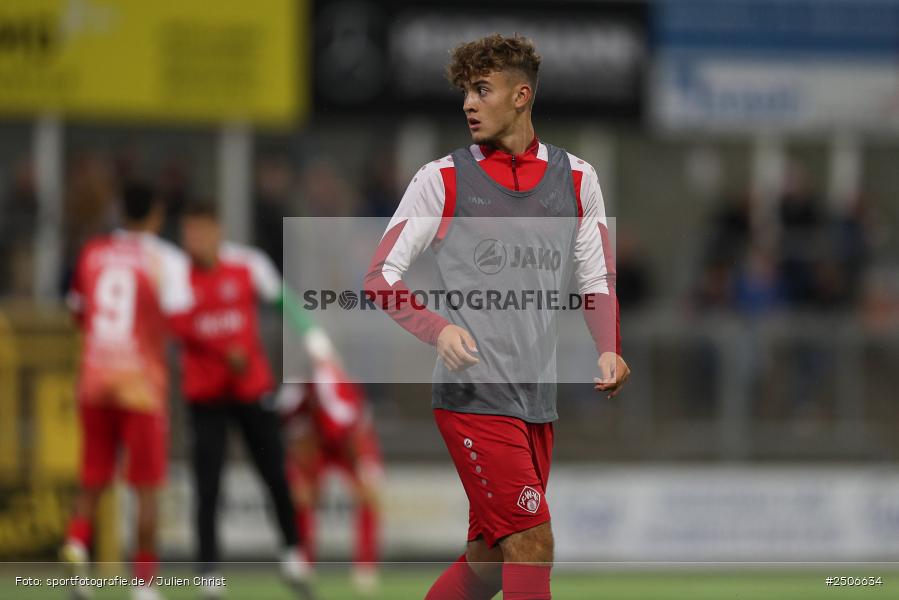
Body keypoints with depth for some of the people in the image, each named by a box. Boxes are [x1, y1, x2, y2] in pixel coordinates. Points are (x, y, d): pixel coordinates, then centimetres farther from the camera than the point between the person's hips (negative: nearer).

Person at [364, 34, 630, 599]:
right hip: (472, 397, -5)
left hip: (539, 399, 5)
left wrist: (609, 349, -1)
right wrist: (440, 330, -18)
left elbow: (598, 278, 18)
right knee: (531, 543, -14)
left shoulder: (576, 177, 10)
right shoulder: (442, 179, -1)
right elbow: (381, 278, 0)